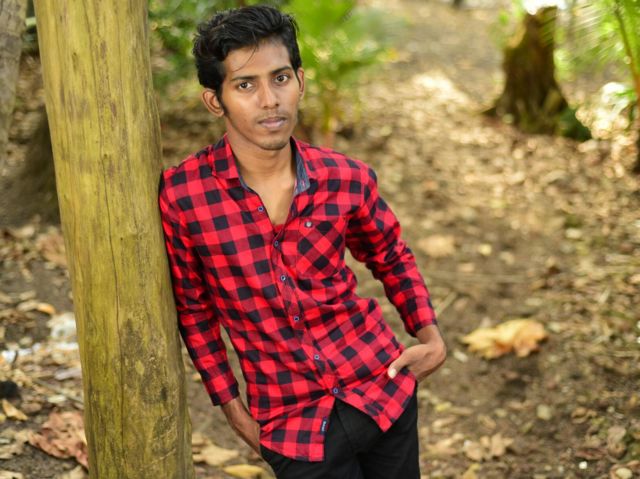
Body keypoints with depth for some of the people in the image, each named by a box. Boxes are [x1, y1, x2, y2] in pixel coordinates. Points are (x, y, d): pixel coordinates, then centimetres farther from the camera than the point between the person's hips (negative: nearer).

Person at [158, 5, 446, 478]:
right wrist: (230, 403, 0)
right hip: (291, 422, -2)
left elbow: (392, 257, 11)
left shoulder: (347, 179, -8)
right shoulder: (181, 195, -15)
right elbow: (192, 308, 0)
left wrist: (430, 336, -1)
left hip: (382, 387, 3)